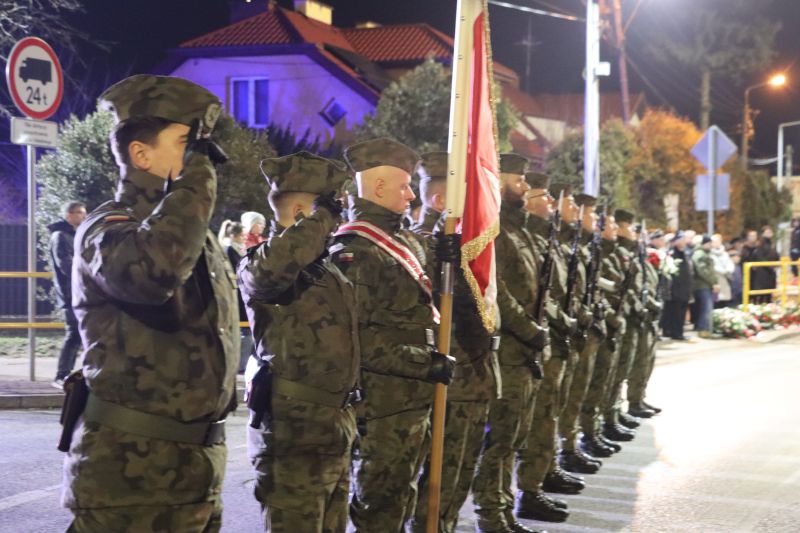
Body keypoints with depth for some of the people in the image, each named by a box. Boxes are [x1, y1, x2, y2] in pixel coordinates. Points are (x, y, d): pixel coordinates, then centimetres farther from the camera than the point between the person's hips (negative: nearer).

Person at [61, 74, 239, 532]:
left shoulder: (198, 238, 17)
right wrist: (193, 180, -22)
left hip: (196, 466, 8)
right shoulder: (107, 230, -10)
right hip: (130, 471, -8)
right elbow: (152, 269, -36)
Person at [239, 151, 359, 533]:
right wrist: (321, 217, -24)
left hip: (334, 428, 9)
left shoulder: (327, 268, 17)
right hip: (293, 431, -9)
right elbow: (269, 268, -37)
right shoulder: (260, 265, -12)